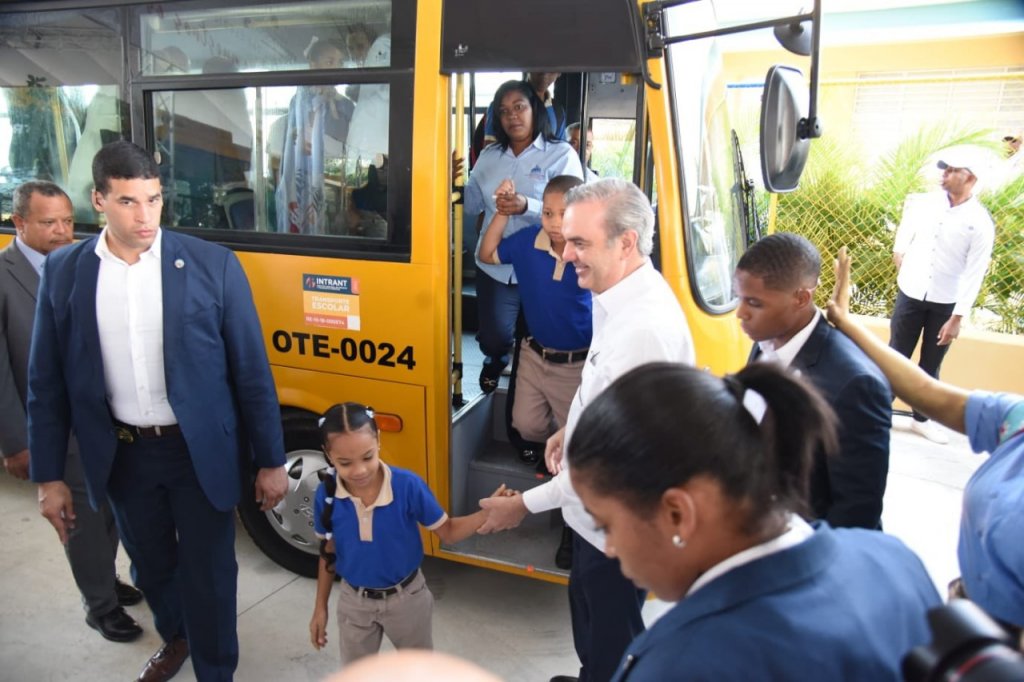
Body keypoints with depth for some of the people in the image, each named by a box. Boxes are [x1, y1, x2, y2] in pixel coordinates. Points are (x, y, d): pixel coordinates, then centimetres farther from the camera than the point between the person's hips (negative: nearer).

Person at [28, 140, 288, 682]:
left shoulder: (213, 265, -12)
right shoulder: (63, 272, -4)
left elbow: (251, 370, -9)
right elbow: (47, 383, 2)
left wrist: (270, 460, -7)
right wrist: (49, 475, 3)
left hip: (200, 451, -3)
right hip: (122, 454, 3)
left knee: (207, 573, 9)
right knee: (150, 566, 23)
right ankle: (175, 638, 53)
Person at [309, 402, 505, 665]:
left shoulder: (408, 485, -27)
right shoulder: (327, 495, -20)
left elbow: (448, 532, -16)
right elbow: (329, 553, -3)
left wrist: (489, 512, -33)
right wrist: (320, 607, 4)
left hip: (406, 598, -1)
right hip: (354, 602, 2)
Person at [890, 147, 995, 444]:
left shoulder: (980, 222, -12)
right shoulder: (927, 202, -3)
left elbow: (975, 274, -13)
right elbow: (908, 205, 21)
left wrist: (957, 317, -17)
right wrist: (899, 247, 11)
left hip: (945, 303, -2)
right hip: (910, 293, 2)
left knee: (931, 365, 9)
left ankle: (921, 418, 23)